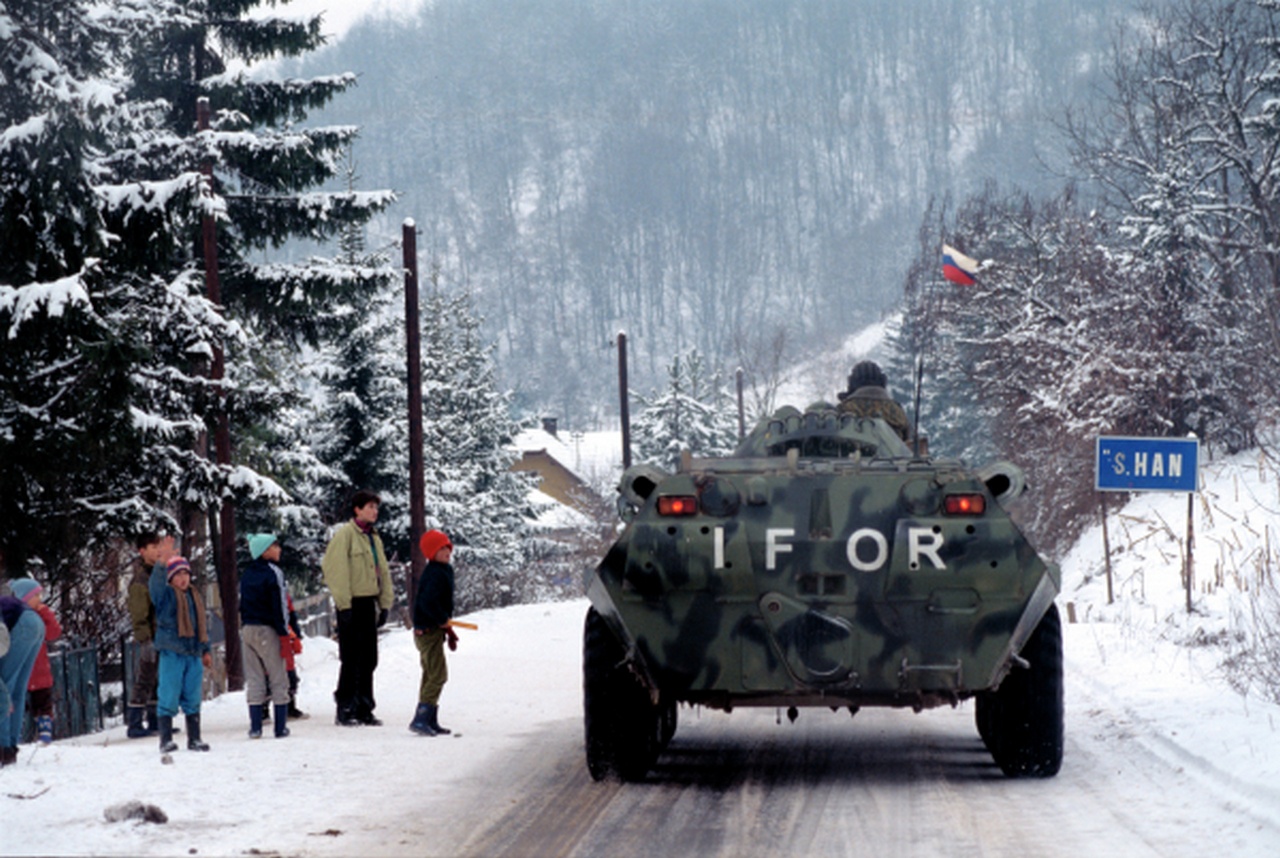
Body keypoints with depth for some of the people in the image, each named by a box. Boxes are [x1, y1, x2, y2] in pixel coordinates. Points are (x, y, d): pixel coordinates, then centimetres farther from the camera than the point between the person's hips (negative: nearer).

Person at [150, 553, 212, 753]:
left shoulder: (195, 596, 17)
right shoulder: (165, 594, -2)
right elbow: (156, 584, -26)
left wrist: (205, 650, 23)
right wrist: (163, 561, -41)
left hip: (193, 654, 6)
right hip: (171, 654, -6)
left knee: (193, 699, 10)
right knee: (168, 698, -6)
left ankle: (194, 739, 16)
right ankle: (166, 740, -4)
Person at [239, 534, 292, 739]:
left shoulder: (246, 574, 9)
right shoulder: (273, 573, -10)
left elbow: (243, 604, 13)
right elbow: (279, 606, -13)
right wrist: (284, 635, -11)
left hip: (247, 629, 6)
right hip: (267, 630, -6)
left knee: (254, 679, 8)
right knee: (278, 678, 2)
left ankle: (255, 727, 3)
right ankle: (280, 727, 0)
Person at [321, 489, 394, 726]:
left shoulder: (373, 538, 16)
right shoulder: (344, 535, -9)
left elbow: (383, 571, 20)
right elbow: (335, 570, -15)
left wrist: (385, 603, 13)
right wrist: (344, 604, -19)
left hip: (369, 603, 8)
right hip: (352, 604, -8)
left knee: (369, 660, 9)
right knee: (351, 659, -6)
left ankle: (364, 709, 15)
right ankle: (344, 709, 1)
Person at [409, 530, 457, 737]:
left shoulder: (444, 571, 15)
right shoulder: (436, 573, -18)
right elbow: (428, 602, -29)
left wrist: (448, 629, 20)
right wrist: (445, 623, -18)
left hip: (426, 631, 11)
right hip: (429, 632, -11)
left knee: (431, 676, 15)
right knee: (437, 675, -13)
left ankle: (430, 722, 22)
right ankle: (421, 719, -16)